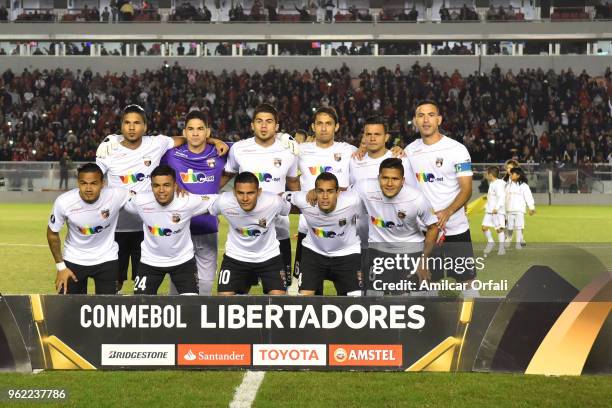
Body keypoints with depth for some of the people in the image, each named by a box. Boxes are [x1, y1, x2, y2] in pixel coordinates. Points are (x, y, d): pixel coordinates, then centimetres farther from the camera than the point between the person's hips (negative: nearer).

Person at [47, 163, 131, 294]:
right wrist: (60, 266, -5)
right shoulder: (63, 202, -24)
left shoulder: (116, 196, -26)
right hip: (74, 259, 0)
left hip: (106, 259, 0)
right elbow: (52, 233, -7)